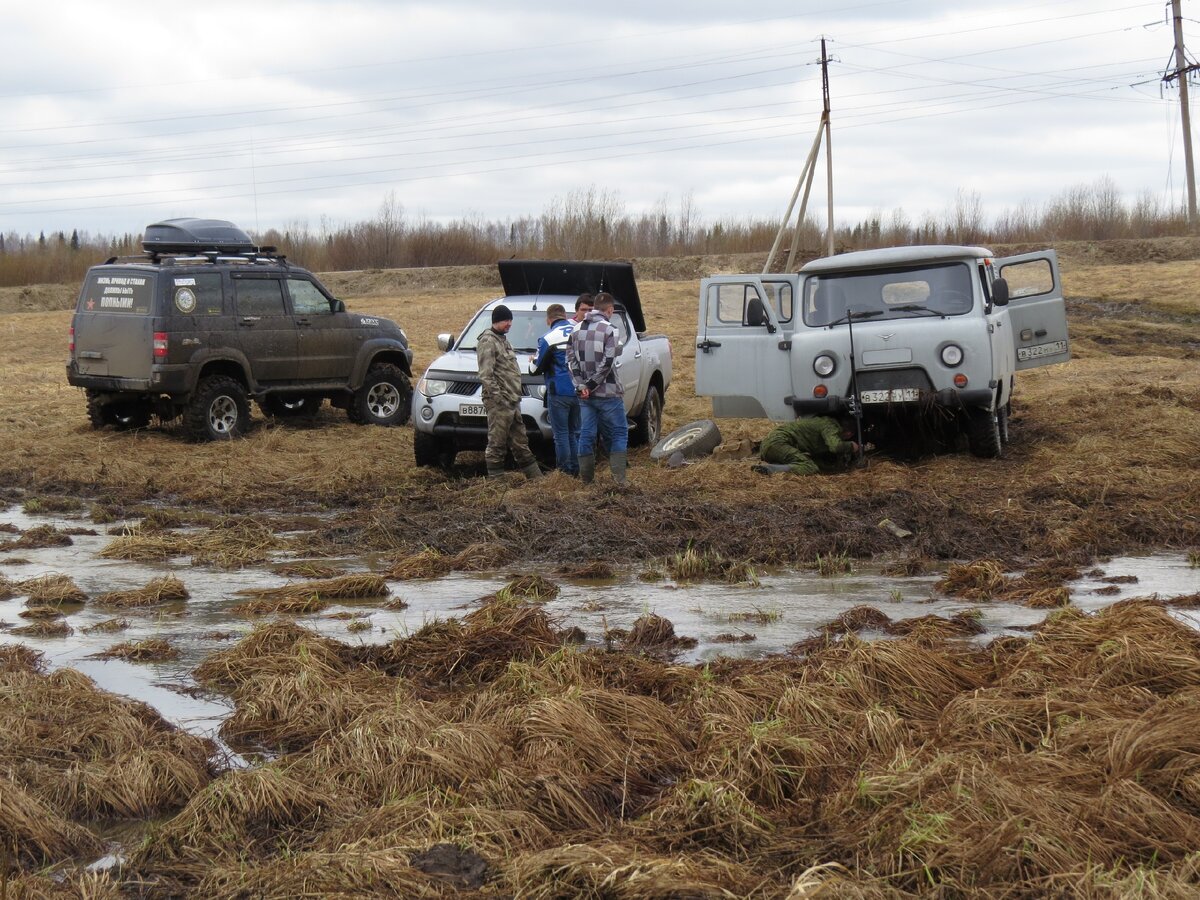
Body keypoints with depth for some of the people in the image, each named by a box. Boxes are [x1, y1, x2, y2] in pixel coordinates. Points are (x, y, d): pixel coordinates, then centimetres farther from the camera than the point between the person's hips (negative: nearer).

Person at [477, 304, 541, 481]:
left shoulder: (503, 340, 20)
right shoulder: (488, 342, -10)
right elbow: (485, 375, -18)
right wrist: (498, 397, -21)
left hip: (513, 402, 10)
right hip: (499, 404, -10)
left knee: (520, 441, 14)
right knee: (497, 444, -5)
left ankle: (535, 475, 17)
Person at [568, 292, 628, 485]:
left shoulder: (577, 331, 8)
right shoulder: (609, 330, -10)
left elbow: (571, 360, 2)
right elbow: (607, 362, -18)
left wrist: (581, 385, -4)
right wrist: (592, 385, -11)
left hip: (585, 395, 5)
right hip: (608, 393, -5)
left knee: (586, 434, 9)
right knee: (619, 433, 4)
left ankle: (586, 478, 10)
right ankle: (618, 476, -4)